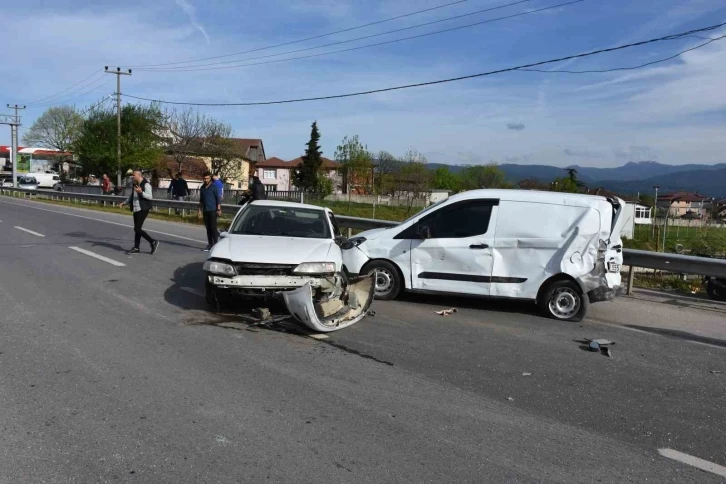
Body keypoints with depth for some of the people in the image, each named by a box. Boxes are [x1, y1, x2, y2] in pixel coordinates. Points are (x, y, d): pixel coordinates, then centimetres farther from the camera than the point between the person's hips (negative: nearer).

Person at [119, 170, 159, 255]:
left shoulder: (146, 184, -11)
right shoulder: (135, 185, 16)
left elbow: (150, 196, -20)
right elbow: (131, 197, 25)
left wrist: (141, 192, -33)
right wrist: (124, 203, 12)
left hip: (143, 210, -9)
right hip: (136, 210, 9)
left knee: (137, 229, -12)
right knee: (137, 229, 10)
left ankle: (153, 242, -2)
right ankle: (136, 248, 14)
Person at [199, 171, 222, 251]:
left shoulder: (214, 187, -5)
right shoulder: (202, 188, 13)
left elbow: (218, 198, -7)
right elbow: (201, 200, 20)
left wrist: (218, 209, -13)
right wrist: (200, 209, 16)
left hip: (212, 210, -6)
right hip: (205, 210, 6)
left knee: (213, 227, -9)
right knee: (208, 228, 7)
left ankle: (215, 244, -5)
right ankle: (210, 244, 12)